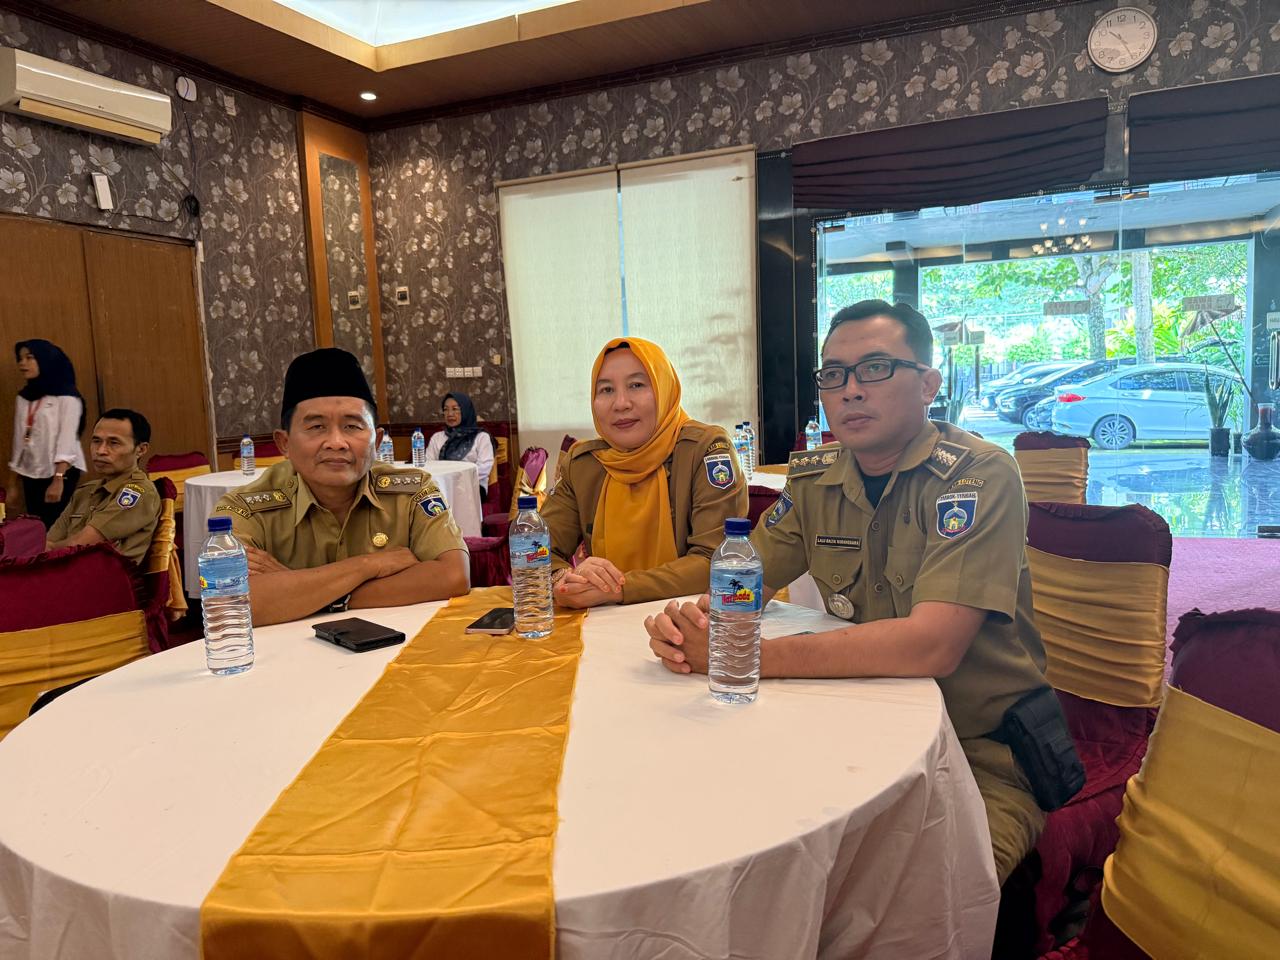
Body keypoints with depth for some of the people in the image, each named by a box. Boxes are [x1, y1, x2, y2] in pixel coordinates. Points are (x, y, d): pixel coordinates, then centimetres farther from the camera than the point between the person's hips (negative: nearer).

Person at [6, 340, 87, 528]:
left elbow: (67, 441, -13)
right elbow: (19, 440, 14)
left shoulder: (66, 397, -5)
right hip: (31, 474, 6)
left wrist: (58, 480, -21)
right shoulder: (24, 397, 14)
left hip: (61, 473, -6)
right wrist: (12, 483, 13)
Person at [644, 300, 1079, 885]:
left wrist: (754, 655, -30)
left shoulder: (979, 476, -17)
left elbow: (932, 645, -29)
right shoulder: (813, 477, 2)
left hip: (986, 754, -4)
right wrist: (689, 621, -18)